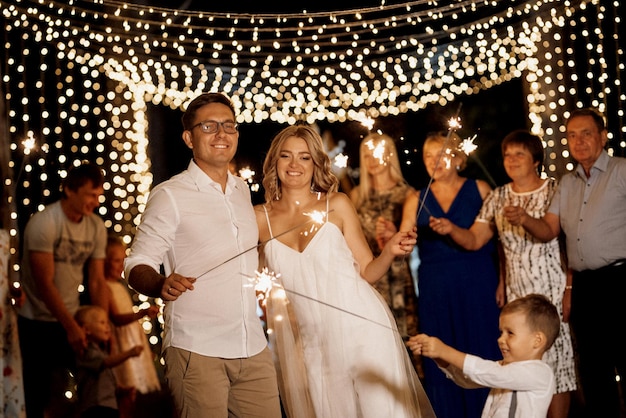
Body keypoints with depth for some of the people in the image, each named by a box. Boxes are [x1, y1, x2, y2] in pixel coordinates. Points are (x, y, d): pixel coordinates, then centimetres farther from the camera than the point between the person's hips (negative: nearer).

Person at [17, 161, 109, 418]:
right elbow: (45, 283, -19)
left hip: (69, 320, 5)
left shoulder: (96, 227, -1)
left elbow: (96, 281, 1)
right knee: (35, 392, -2)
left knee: (60, 392, 8)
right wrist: (72, 327, -19)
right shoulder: (43, 223, -16)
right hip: (36, 322, -5)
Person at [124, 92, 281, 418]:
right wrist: (162, 285, -26)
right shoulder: (169, 195, -3)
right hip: (196, 351, -5)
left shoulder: (242, 190, 14)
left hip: (253, 348, 5)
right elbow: (137, 264, -7)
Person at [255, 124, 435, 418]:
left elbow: (367, 272, 2)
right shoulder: (260, 218, 2)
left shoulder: (337, 205, 1)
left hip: (363, 331, -1)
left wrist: (389, 253, -14)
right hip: (311, 345, 1)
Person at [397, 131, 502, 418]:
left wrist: (503, 281, -8)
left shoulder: (479, 189, 3)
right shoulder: (417, 200, 8)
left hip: (478, 285, -2)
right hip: (435, 291, 2)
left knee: (482, 354, 3)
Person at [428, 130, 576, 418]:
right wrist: (451, 229, -15)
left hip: (553, 293, -3)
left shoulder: (555, 191, -2)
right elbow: (473, 240, 5)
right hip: (516, 296, 4)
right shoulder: (497, 198, 10)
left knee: (556, 364, -2)